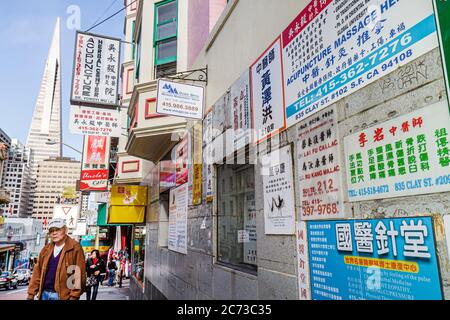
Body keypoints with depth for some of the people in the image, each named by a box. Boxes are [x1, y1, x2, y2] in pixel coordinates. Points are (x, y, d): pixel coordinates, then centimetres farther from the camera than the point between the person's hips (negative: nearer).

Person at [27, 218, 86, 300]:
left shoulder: (75, 248, -10)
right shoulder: (46, 249, 12)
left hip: (62, 295, -6)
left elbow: (79, 274, -15)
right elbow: (37, 272, 13)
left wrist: (74, 296, -18)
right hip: (45, 294, 6)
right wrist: (31, 293, 8)